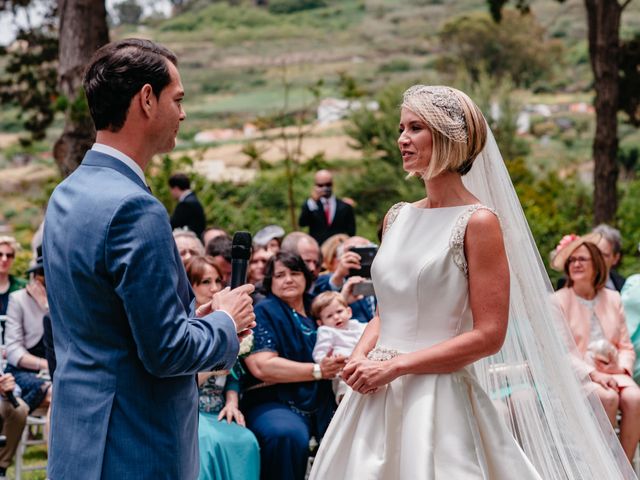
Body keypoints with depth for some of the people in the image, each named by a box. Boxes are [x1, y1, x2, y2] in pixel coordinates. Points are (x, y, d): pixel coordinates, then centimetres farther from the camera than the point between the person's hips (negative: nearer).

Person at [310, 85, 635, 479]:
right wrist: (359, 357, -2)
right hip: (376, 400, 6)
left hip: (440, 400, -6)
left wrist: (394, 366, -15)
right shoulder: (397, 218, 9)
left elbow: (488, 336, -14)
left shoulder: (479, 222, -10)